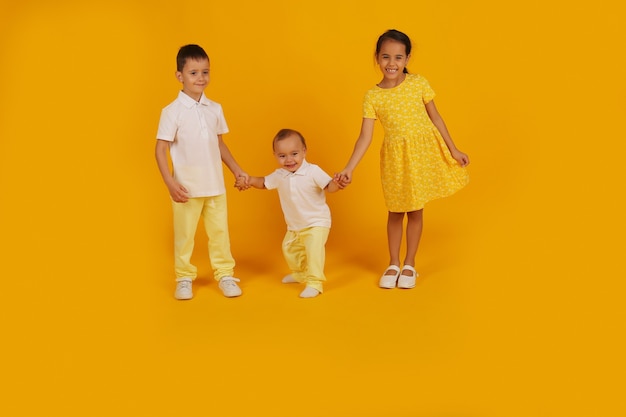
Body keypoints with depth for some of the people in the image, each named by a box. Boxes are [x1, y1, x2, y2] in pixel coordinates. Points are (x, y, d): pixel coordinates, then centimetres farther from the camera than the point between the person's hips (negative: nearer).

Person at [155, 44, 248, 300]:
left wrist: (237, 170, 15)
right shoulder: (172, 111, -10)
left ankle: (225, 274, 22)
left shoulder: (215, 109, 4)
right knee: (184, 234, 6)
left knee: (219, 231, 9)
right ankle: (184, 278, 20)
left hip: (215, 185, 4)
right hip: (187, 188, -4)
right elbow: (161, 149, -9)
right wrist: (170, 184, -17)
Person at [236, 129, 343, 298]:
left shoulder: (313, 171, -23)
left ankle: (314, 282, -15)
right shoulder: (279, 175, -6)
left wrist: (337, 183, -51)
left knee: (314, 248, -25)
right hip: (294, 226, 7)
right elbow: (264, 183, 12)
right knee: (289, 249, 24)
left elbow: (329, 186, -28)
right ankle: (300, 273, 49)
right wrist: (247, 180, -4)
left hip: (317, 222, -7)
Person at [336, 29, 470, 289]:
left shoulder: (419, 84, -6)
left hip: (423, 152, 0)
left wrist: (453, 150, 4)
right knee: (396, 212, 10)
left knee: (415, 211, 9)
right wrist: (349, 168, -19)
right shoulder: (372, 96, -7)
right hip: (396, 157, 0)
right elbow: (365, 137, -10)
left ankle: (409, 264, 24)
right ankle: (393, 264, 27)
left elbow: (435, 118, 2)